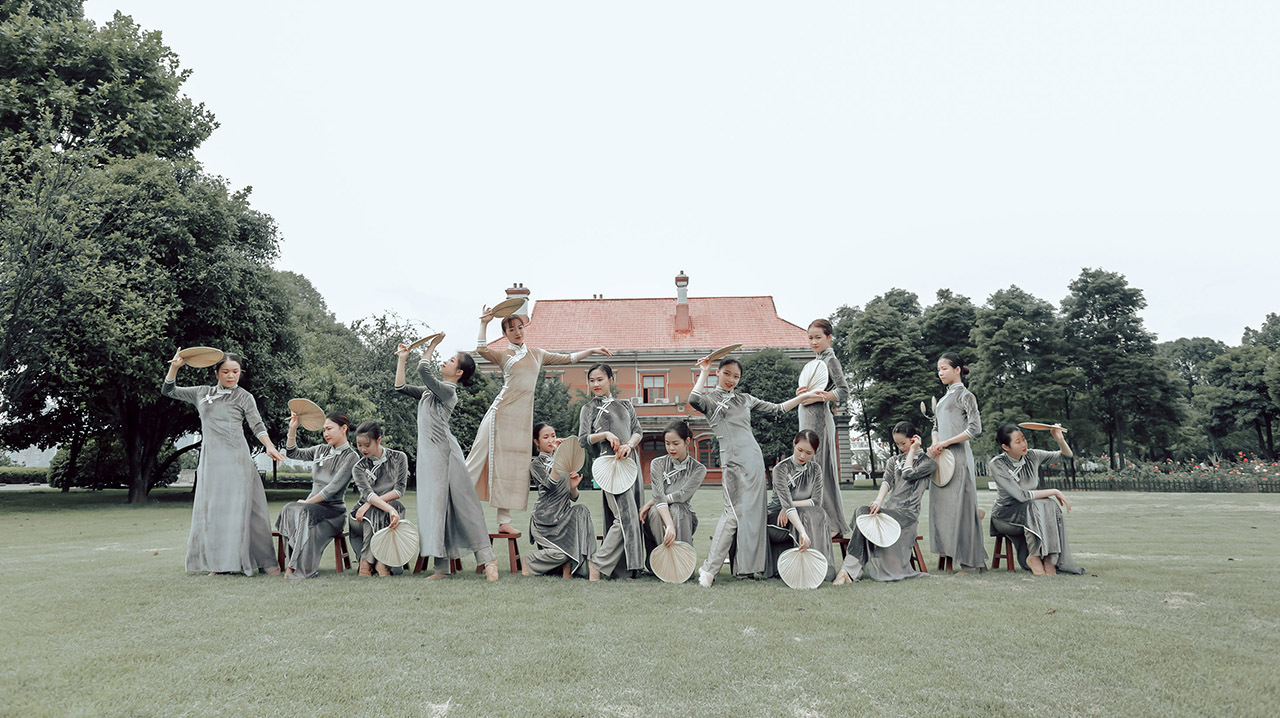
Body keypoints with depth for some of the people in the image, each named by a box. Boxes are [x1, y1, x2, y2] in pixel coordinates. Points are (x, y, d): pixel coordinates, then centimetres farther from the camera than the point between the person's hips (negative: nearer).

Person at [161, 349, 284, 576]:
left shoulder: (244, 397, 5)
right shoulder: (202, 393, 15)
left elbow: (257, 425, -6)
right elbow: (169, 391, 23)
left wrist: (269, 446, -23)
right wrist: (174, 367, 6)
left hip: (236, 459, -4)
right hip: (211, 459, 4)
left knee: (241, 508, -6)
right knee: (212, 509, 4)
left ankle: (266, 561, -3)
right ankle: (219, 563, 11)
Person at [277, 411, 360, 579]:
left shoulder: (351, 457, -3)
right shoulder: (321, 450, 18)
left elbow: (333, 487, -12)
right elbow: (293, 453, 21)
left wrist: (308, 502, -14)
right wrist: (292, 429, 9)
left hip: (333, 509, -5)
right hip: (313, 505, 5)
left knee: (303, 512, -36)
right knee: (289, 510, -29)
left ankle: (301, 569, -37)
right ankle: (291, 564, -34)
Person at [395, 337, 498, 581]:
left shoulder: (447, 391, -7)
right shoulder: (431, 391, 19)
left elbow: (423, 371, -15)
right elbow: (401, 387, 22)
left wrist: (431, 346, -3)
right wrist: (402, 359, 20)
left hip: (442, 451, -9)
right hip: (428, 452, 9)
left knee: (462, 504, -9)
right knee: (435, 506, 6)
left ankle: (487, 559, -8)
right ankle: (442, 566, 9)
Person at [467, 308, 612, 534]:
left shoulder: (536, 354, 20)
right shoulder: (503, 355, 7)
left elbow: (567, 358, 24)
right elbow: (481, 349, -13)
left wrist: (592, 350, 19)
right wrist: (484, 323, -7)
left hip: (523, 417, 4)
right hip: (503, 412, -4)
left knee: (514, 467, 3)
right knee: (481, 459, -5)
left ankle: (504, 521, 5)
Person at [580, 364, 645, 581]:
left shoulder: (626, 405, 20)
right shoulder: (588, 409, 11)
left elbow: (638, 431, 12)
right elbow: (582, 440, 3)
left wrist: (629, 445, -9)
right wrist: (605, 434, -13)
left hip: (630, 461, 5)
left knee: (632, 516, 1)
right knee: (625, 516, -17)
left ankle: (625, 566, 6)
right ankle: (597, 564, -10)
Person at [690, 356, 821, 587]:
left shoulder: (745, 399, 21)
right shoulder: (710, 398, 6)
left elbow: (777, 409, 25)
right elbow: (694, 400, -18)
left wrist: (803, 397, 21)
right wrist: (704, 373, -7)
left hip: (754, 457, 6)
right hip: (733, 460, -6)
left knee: (752, 511, 3)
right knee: (735, 512, -13)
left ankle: (746, 566, 9)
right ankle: (709, 568, -11)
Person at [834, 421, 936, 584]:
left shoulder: (928, 462, 11)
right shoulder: (894, 461, 26)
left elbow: (908, 474, -9)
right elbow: (887, 481, 5)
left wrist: (912, 450, 4)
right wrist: (879, 500, -15)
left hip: (907, 513, -5)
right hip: (887, 509, 5)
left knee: (863, 515, -30)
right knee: (863, 513, -31)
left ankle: (849, 570, -31)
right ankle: (849, 570, -37)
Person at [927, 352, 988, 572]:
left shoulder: (965, 395, -4)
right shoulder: (945, 398, 20)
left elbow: (975, 429, -12)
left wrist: (946, 442, -13)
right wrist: (935, 444, 2)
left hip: (958, 456, -8)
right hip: (942, 459, 8)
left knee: (960, 506, -7)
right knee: (942, 506, 6)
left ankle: (971, 561, -2)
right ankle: (951, 553, 12)